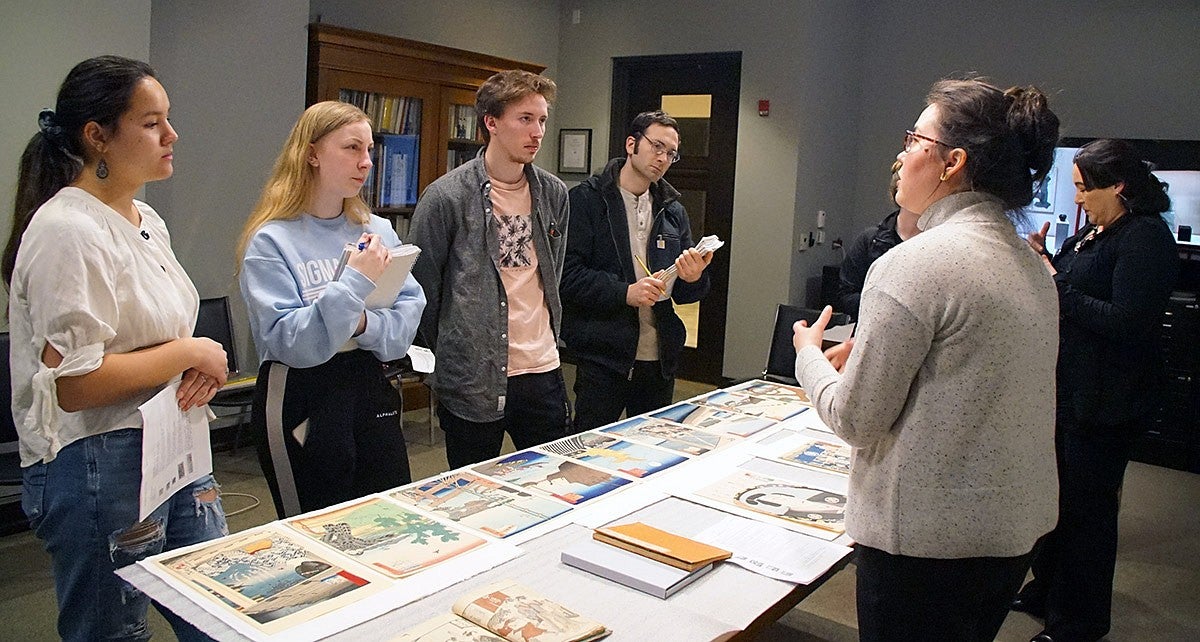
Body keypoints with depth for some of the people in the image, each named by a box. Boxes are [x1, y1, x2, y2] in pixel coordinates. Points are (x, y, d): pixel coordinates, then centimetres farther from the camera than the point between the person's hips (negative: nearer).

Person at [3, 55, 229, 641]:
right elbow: (74, 384, -22)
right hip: (101, 467, -8)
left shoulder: (146, 220, 11)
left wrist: (204, 370, 0)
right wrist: (190, 354, -13)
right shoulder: (68, 231, -17)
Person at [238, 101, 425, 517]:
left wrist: (365, 325, -18)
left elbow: (411, 310, 0)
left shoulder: (377, 230, 6)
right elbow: (287, 343, -18)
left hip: (372, 393, 5)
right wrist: (356, 282, -23)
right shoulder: (271, 240, -10)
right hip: (302, 406, -5)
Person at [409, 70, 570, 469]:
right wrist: (451, 353, 3)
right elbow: (424, 287, -4)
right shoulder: (446, 197, -11)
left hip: (543, 372, 5)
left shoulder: (554, 193, 5)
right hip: (472, 380, -4)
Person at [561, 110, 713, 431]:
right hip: (602, 359, -5)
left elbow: (685, 294, 14)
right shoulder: (586, 199, -3)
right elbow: (567, 272, -12)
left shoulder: (673, 210, 14)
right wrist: (624, 292, -21)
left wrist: (694, 278, -8)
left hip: (660, 359, 6)